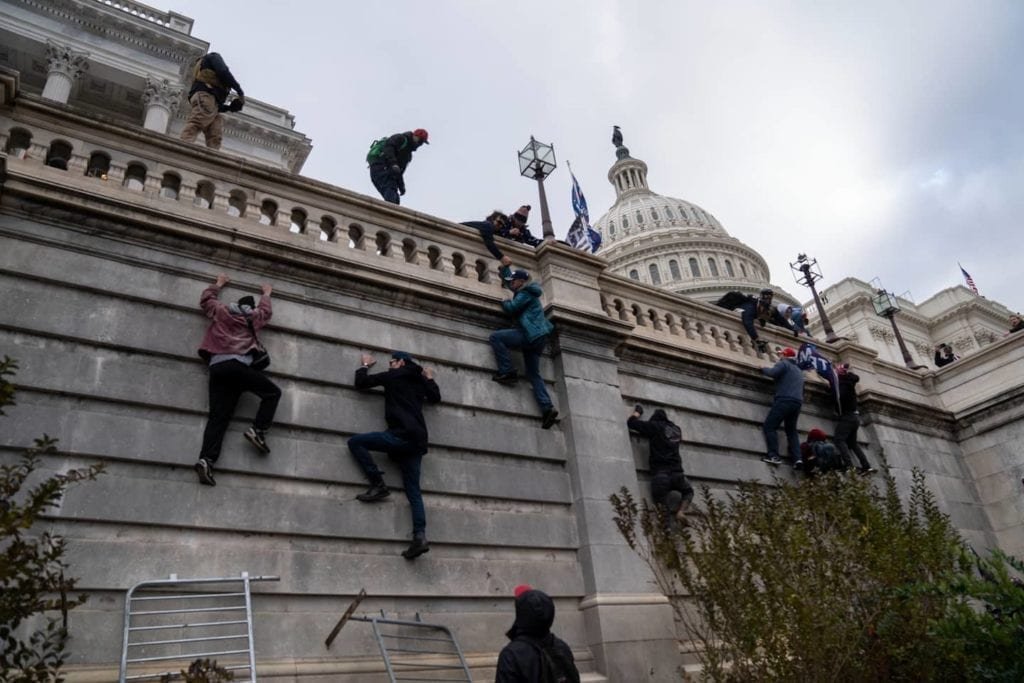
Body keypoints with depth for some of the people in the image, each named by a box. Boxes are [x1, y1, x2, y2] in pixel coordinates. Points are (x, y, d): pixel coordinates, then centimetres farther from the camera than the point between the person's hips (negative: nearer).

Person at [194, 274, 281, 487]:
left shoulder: (220, 311, 24)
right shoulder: (253, 316, 19)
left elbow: (206, 299, 43)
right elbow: (265, 310, 41)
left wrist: (218, 284, 57)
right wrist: (266, 294, 59)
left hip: (217, 367, 4)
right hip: (236, 364, -4)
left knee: (218, 416, -3)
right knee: (272, 392, 4)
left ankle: (206, 459, -20)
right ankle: (258, 430, -14)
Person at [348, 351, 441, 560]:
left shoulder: (393, 375, 7)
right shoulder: (420, 380, 23)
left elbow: (361, 383, 13)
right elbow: (436, 397, 38)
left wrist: (365, 365, 30)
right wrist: (430, 379, 46)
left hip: (401, 434, -7)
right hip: (418, 440, 7)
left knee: (355, 442, 1)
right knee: (413, 490, 2)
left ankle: (378, 485, -7)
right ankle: (420, 536, -13)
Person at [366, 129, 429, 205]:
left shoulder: (408, 154, 28)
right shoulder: (400, 138, 4)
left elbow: (399, 173, 26)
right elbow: (388, 148, -15)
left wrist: (401, 186, 12)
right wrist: (393, 164, -28)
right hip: (379, 166, -9)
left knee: (395, 199, -6)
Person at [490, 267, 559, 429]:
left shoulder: (525, 293, -3)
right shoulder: (526, 292, 26)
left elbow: (511, 308, -14)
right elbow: (509, 281, 42)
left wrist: (504, 302, 6)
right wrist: (504, 268, 34)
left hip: (531, 335, -10)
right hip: (536, 337, 10)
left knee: (496, 336, -12)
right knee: (534, 375, 4)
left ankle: (507, 372, -17)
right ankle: (547, 408, -9)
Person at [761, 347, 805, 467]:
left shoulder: (783, 363, 5)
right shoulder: (799, 370, 30)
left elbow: (773, 373, -13)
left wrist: (763, 368, 3)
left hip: (785, 400, -8)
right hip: (797, 402, 8)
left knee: (770, 426, -7)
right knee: (791, 430, 12)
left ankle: (774, 456, -21)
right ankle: (797, 458, -6)